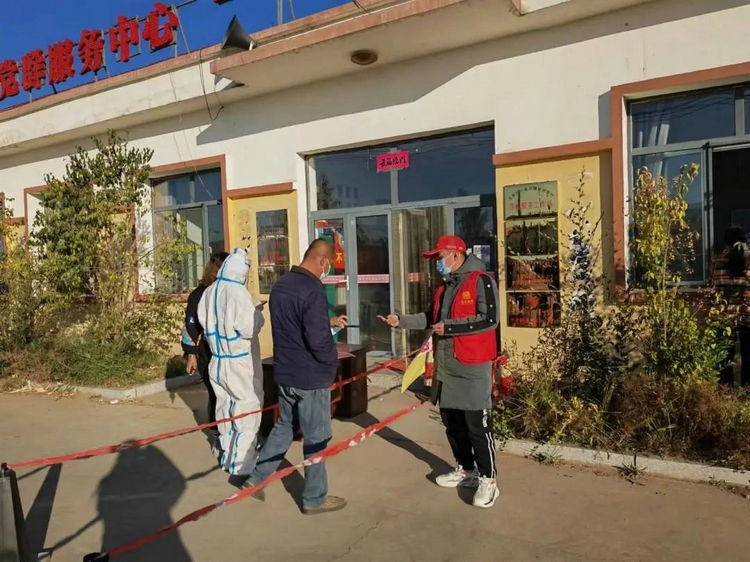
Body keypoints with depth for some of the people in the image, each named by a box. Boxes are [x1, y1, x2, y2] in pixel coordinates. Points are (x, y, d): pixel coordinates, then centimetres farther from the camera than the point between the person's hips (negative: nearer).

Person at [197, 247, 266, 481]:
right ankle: (241, 468, 4)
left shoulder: (209, 293, 2)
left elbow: (204, 321, 12)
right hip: (240, 363, -7)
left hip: (217, 361, 8)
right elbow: (249, 329, -22)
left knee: (226, 409, 18)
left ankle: (227, 457, 30)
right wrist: (257, 312, -5)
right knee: (248, 411, 1)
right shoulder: (238, 293, -21)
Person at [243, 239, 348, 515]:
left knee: (283, 426, 24)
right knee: (315, 438, 7)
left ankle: (256, 478, 29)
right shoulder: (312, 289, -22)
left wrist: (329, 320, 22)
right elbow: (317, 339, -27)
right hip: (311, 377, -8)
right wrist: (332, 359, -8)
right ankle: (315, 499, 21)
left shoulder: (280, 285, 6)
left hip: (284, 372, 8)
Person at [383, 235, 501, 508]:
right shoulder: (445, 286, 16)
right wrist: (401, 321, 8)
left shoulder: (480, 281, -10)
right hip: (445, 366, 8)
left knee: (477, 425, -2)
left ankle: (488, 480, 12)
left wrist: (449, 327, -17)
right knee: (452, 422, 16)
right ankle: (465, 469, 32)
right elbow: (431, 318, 21)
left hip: (473, 366, -8)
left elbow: (489, 320, -19)